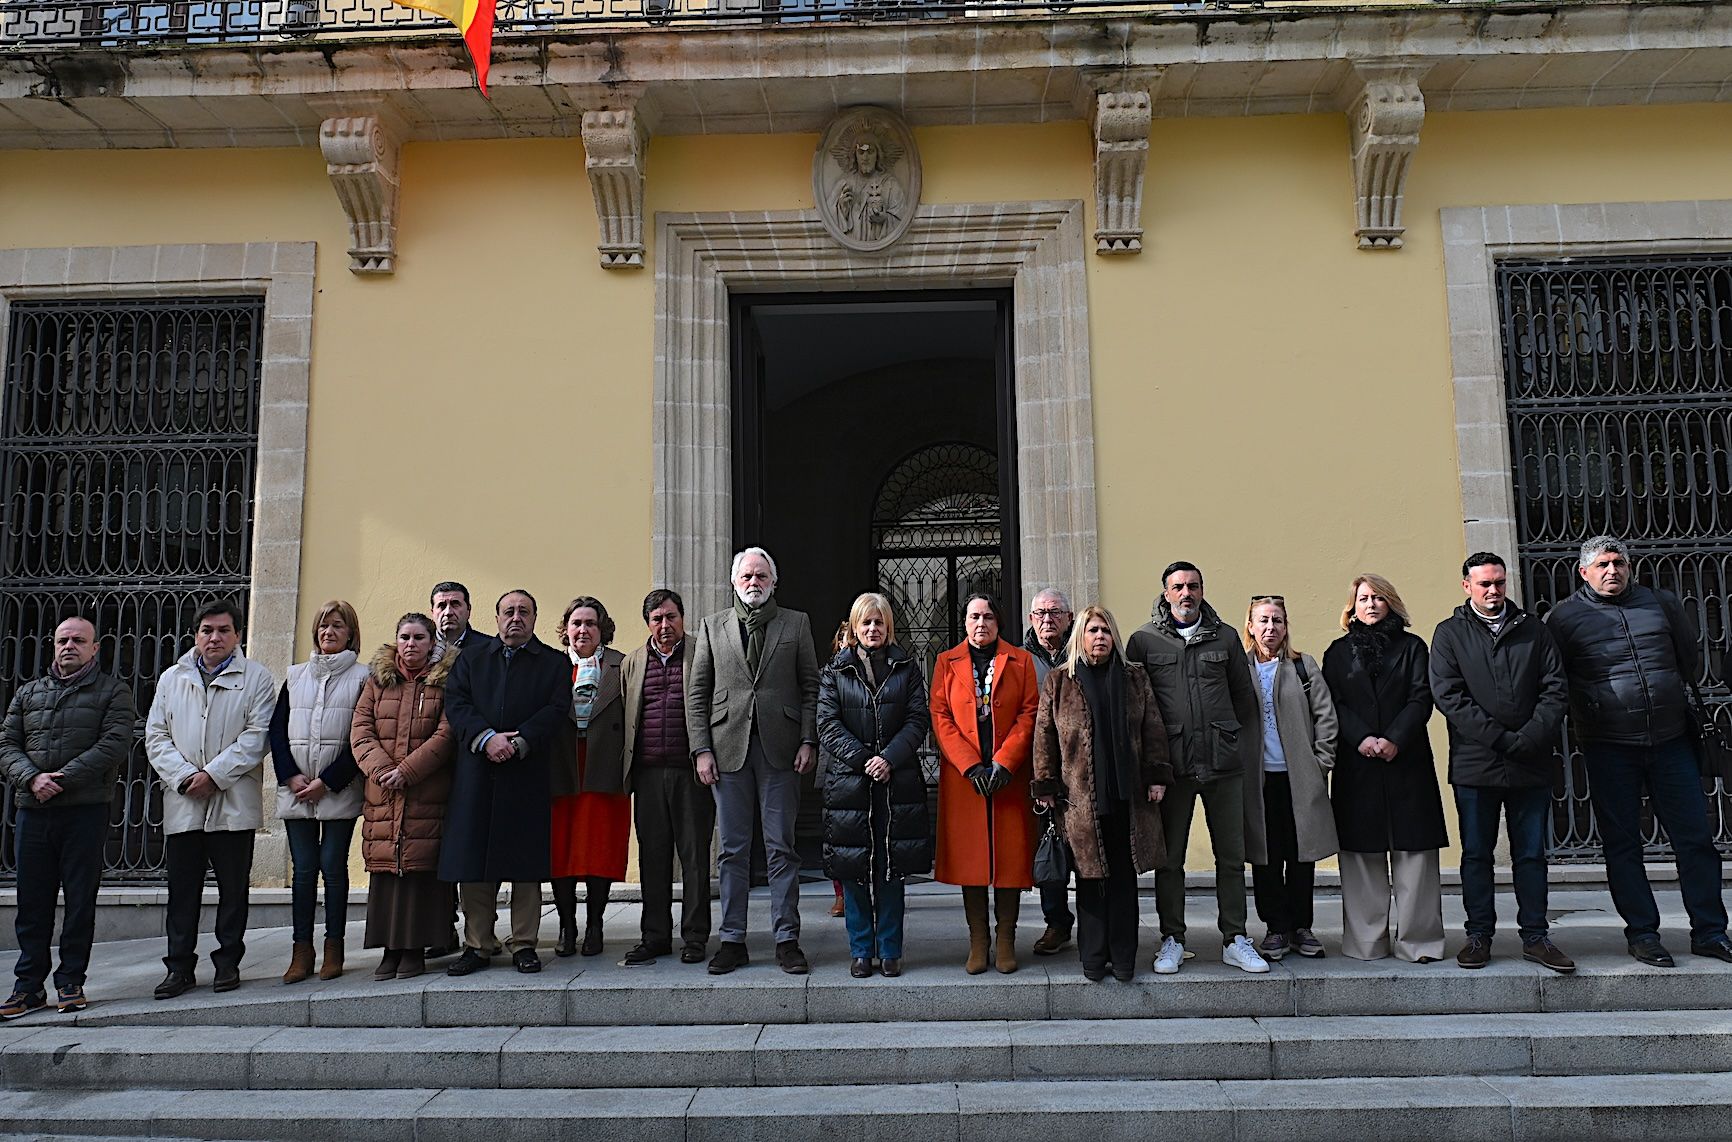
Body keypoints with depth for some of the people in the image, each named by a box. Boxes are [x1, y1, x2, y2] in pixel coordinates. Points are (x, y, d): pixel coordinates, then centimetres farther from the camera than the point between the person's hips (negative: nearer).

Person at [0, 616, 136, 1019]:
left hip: (85, 811, -3)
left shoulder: (112, 692, 5)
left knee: (80, 899, 1)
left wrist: (62, 780, -14)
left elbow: (114, 745, -8)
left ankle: (70, 982, 10)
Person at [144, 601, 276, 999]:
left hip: (234, 802, -2)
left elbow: (257, 736, -6)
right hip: (182, 802, 3)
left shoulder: (256, 678, 3)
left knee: (233, 887, 5)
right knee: (182, 888, 5)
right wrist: (183, 777, -7)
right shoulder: (172, 678, 14)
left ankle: (228, 962, 15)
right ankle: (180, 966, 14)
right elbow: (156, 736, 8)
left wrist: (213, 774, -13)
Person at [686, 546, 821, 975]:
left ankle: (787, 940, 10)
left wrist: (809, 741, -4)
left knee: (781, 848, 3)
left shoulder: (796, 623, 9)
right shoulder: (712, 626, 11)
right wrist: (701, 749, -1)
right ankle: (733, 941, 14)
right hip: (728, 747, 1)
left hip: (779, 747, -1)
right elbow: (696, 693, 8)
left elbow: (811, 688, 6)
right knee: (733, 849, 6)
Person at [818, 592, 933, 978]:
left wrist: (890, 758, -12)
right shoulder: (835, 671, 7)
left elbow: (918, 719, 1)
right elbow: (827, 723, -1)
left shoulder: (907, 668, 9)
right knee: (854, 869, 3)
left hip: (897, 781, 0)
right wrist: (861, 759, -12)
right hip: (849, 782, 0)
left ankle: (890, 950, 14)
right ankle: (861, 951, 15)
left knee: (892, 867, 3)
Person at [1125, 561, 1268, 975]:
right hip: (1171, 765, -2)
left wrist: (1246, 751, 8)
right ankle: (1172, 940, 16)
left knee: (1232, 855, 7)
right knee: (1169, 858, 5)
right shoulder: (1144, 641, 3)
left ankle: (1234, 940, 18)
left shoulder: (1225, 637, 10)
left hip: (1223, 762, 2)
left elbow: (1244, 697, 15)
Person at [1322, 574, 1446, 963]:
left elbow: (1421, 698, 1)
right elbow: (1334, 703, 4)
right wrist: (1362, 738, -12)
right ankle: (1366, 941, 6)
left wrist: (1395, 740, -12)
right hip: (1356, 763, 0)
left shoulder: (1412, 646, 12)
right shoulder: (1339, 652, 13)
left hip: (1407, 759, 0)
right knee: (1361, 853, 0)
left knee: (1414, 850, -3)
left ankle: (1418, 941, 3)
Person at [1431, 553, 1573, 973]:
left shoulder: (1533, 630, 10)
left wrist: (1530, 738, -11)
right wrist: (1500, 738, -14)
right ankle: (1479, 935, 15)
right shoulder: (1450, 634, 3)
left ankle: (1535, 936, 18)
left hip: (1531, 765, 2)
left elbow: (1556, 689, 4)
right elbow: (1448, 696, -7)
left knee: (1531, 854, 8)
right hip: (1475, 764, -2)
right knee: (1476, 854, 6)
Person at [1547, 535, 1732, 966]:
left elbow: (1692, 662, 20)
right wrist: (1578, 720, -1)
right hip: (1609, 748, -2)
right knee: (1622, 844, 5)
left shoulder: (1661, 603, 8)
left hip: (1671, 740, 3)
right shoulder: (1565, 616, -1)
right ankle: (1642, 933, 15)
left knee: (1695, 837, 6)